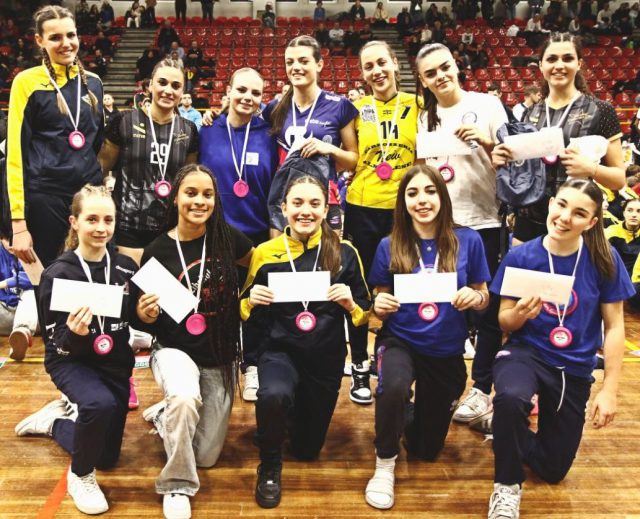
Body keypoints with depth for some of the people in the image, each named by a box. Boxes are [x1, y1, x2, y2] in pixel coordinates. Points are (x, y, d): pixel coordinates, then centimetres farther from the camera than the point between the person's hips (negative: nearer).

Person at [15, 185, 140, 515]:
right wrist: (75, 334, -38)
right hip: (70, 361, -4)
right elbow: (56, 343, -15)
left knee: (107, 456, 12)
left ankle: (57, 420, 41)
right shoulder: (57, 274, -17)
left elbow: (136, 320, 4)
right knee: (100, 404, -38)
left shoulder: (126, 267, -8)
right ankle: (80, 476, -8)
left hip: (115, 363, 4)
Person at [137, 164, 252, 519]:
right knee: (185, 399, -38)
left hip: (220, 357, 2)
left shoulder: (227, 237, -8)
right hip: (174, 350, -2)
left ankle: (163, 416, 38)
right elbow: (148, 315, -1)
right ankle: (177, 486, -9)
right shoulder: (157, 250, -10)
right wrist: (146, 315, -22)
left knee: (206, 456, 7)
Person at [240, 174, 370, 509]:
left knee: (307, 448, 14)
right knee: (273, 395, -36)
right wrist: (251, 302, -16)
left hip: (326, 357, 2)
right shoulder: (265, 253, -5)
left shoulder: (344, 252, -6)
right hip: (280, 350, -1)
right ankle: (269, 465, -5)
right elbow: (247, 315, 5)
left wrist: (350, 304, -21)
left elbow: (364, 317, 0)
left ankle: (296, 409, 49)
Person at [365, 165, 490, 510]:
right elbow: (381, 307, -1)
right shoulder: (390, 246, -9)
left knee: (428, 450, 14)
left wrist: (475, 297, -23)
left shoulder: (468, 241, -9)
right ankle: (384, 466, -10)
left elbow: (484, 298, 0)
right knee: (393, 388, -38)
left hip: (447, 351, 2)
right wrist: (380, 306, -24)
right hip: (400, 342, -1)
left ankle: (416, 412, 50)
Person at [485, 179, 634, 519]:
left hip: (575, 369, 2)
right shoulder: (520, 256, -13)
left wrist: (609, 390, -6)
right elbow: (504, 323, -5)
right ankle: (507, 485, -12)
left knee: (553, 469, 10)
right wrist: (519, 314, -29)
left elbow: (614, 327, -4)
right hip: (526, 353, -2)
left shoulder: (604, 260, -11)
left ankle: (506, 430, 42)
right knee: (511, 398, -39)